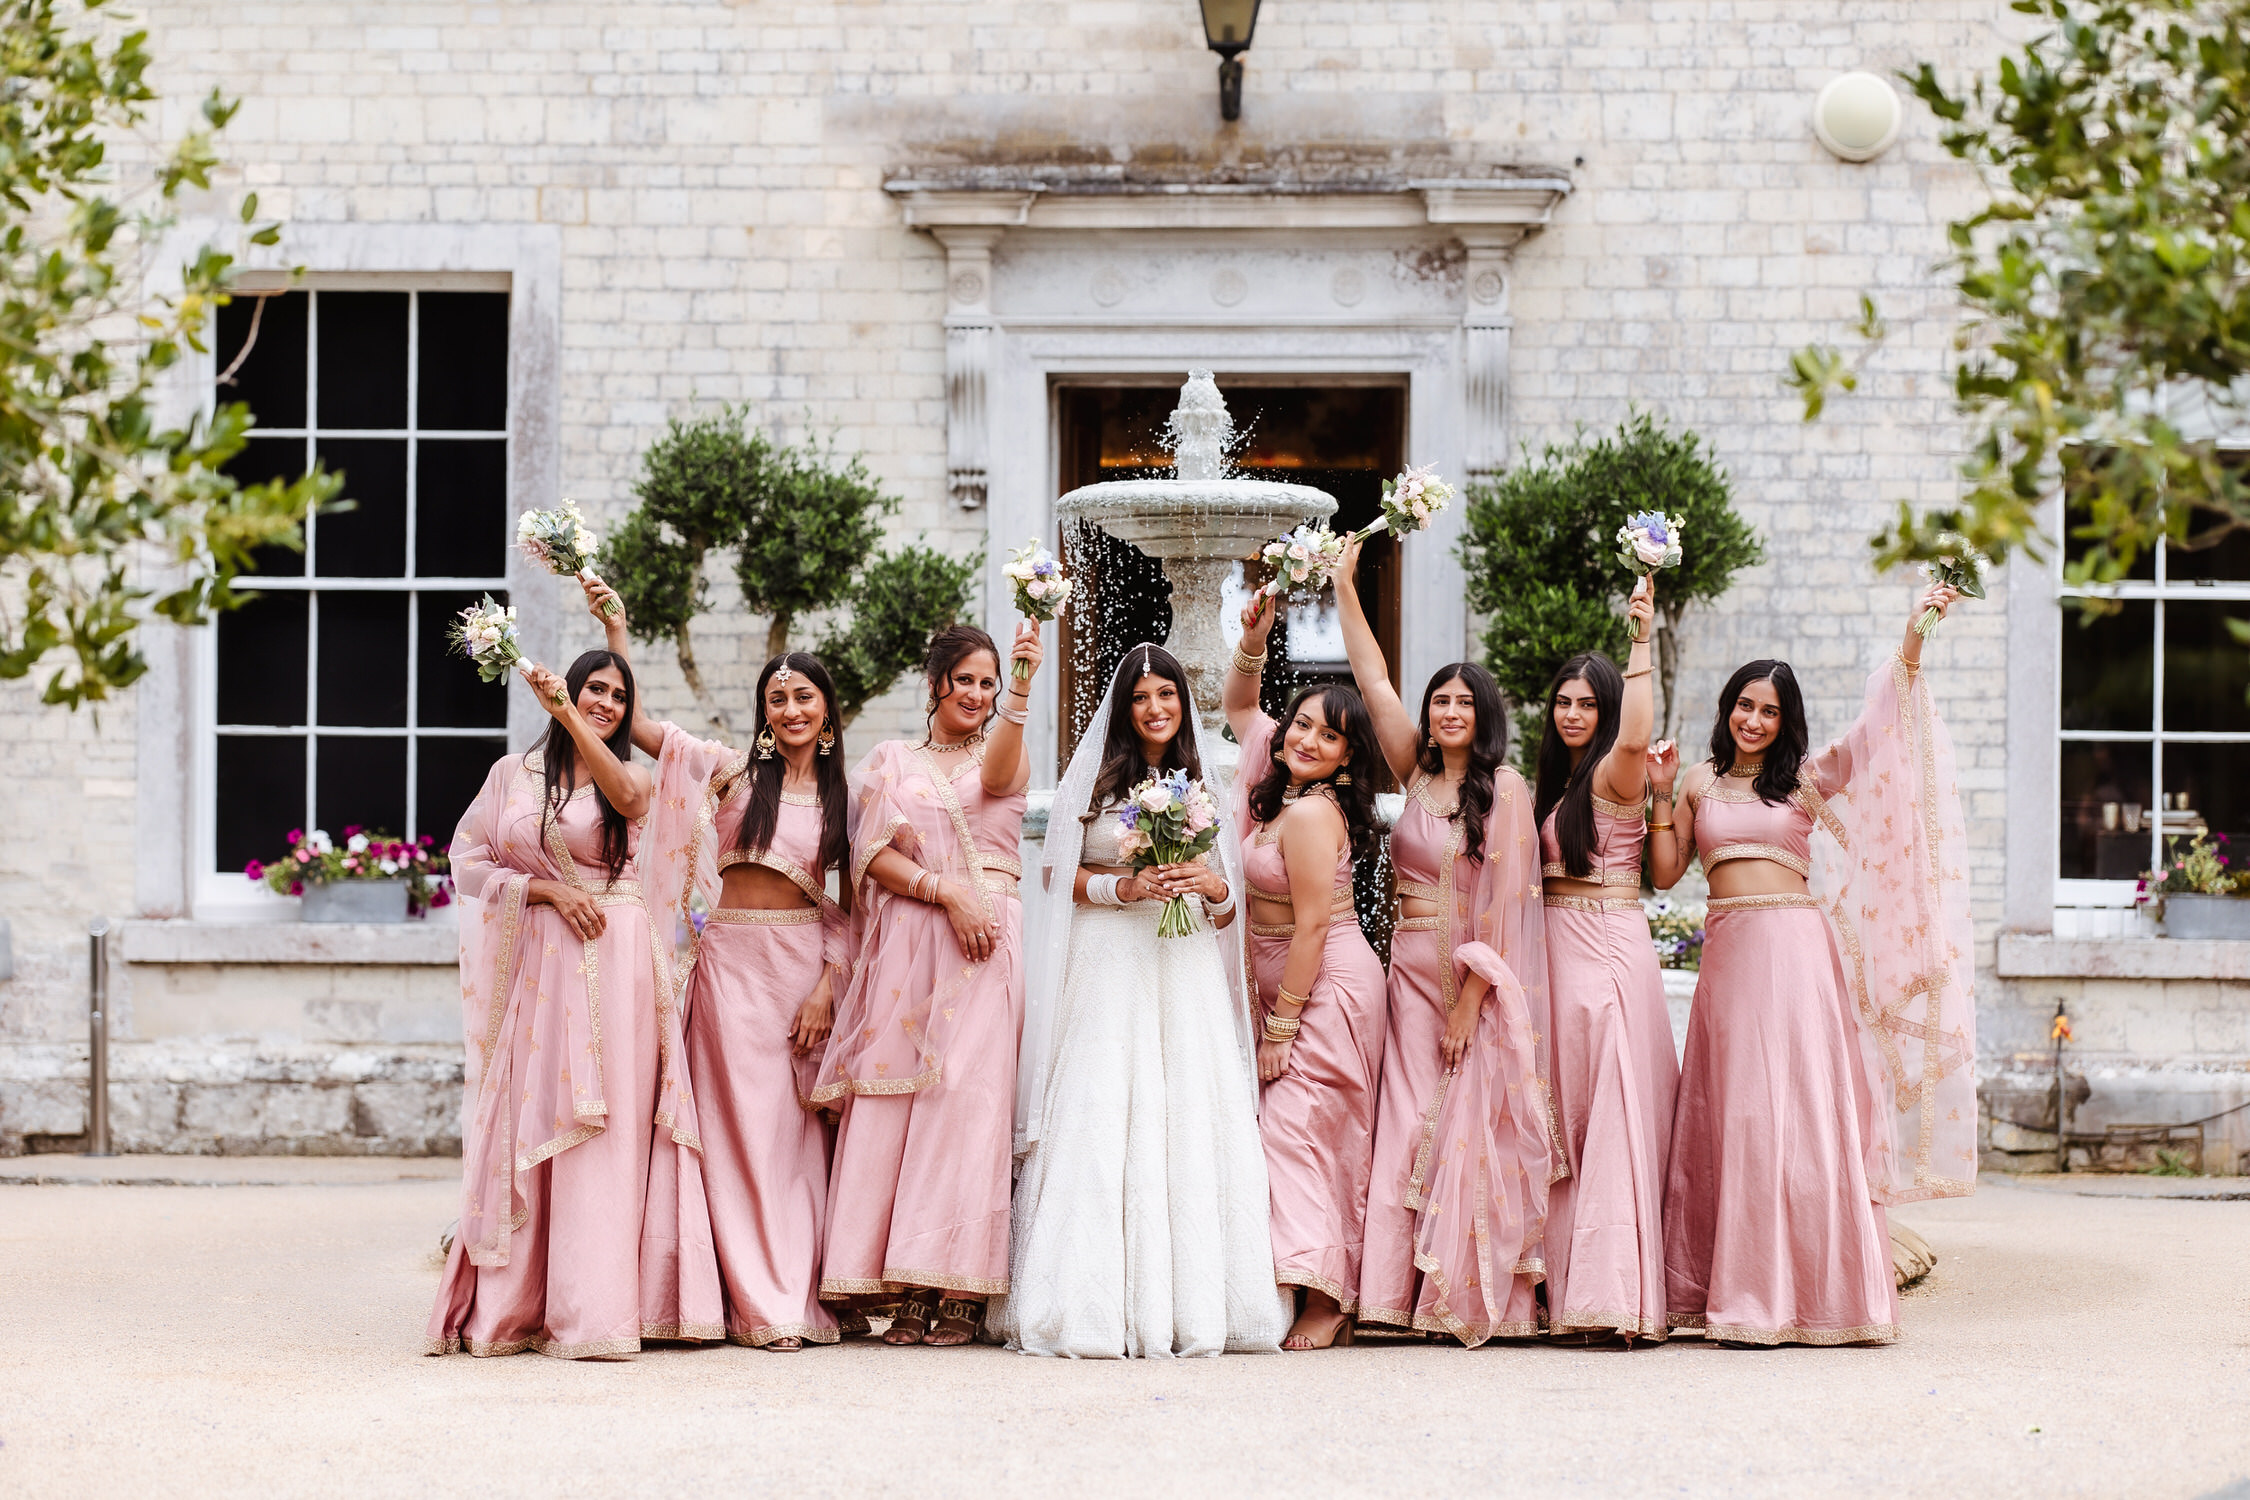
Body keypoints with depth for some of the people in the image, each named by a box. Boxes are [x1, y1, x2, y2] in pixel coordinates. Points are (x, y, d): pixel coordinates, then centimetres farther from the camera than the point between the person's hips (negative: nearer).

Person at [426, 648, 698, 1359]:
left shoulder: (632, 779, 7)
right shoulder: (513, 774, 12)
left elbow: (626, 795, -18)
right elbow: (469, 861, 7)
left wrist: (566, 713, -30)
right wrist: (550, 889, -8)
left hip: (614, 961, -2)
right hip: (536, 964, 2)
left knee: (604, 1132, -8)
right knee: (526, 1127, -1)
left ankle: (589, 1314, -9)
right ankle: (511, 1308, 4)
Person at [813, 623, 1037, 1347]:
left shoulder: (1002, 757, 13)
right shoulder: (892, 761, 15)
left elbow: (998, 775, -13)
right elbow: (875, 854, 4)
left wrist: (1021, 692, -30)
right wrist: (946, 890, -11)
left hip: (985, 940, -1)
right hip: (908, 945, 1)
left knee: (969, 1098, -10)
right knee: (891, 1100, -8)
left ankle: (960, 1291, -10)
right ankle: (906, 1290, -9)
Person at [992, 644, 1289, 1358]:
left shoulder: (1203, 790, 16)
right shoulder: (1093, 780, 9)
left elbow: (1228, 912, 16)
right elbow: (1060, 877, 5)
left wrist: (1213, 888, -6)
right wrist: (1124, 887, -10)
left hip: (1186, 972, 2)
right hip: (1107, 971, -2)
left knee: (1190, 1126, -7)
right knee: (1101, 1123, -11)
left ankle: (1189, 1306, -6)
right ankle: (1098, 1307, -12)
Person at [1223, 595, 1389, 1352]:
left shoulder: (1312, 813, -17)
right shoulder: (1277, 784, 9)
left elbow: (1312, 927, -19)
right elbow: (1238, 707, 26)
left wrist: (1280, 1026, -16)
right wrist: (1253, 641, 9)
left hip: (1327, 986, -10)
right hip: (1289, 986, 10)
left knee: (1296, 1124, -13)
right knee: (1295, 1128, 6)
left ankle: (1325, 1300, -15)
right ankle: (1331, 1296, 6)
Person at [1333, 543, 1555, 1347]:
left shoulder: (1505, 789, -7)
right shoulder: (1417, 773, 9)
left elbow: (1504, 900, -12)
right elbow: (1373, 680, 12)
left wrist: (1471, 999, -15)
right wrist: (1344, 587, 11)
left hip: (1480, 980, -5)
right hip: (1412, 971, 5)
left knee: (1472, 1130, -4)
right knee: (1410, 1123, 2)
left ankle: (1477, 1299, 0)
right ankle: (1411, 1292, 3)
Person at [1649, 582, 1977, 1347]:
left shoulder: (1806, 780, 8)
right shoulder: (1702, 783, 13)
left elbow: (1877, 724, -1)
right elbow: (1665, 871, 12)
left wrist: (1915, 638, -9)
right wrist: (1663, 794, 2)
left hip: (1795, 948, -2)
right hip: (1728, 954, 2)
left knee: (1795, 1108, -6)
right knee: (1728, 1116, 1)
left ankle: (1807, 1294, -5)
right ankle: (1736, 1296, 3)